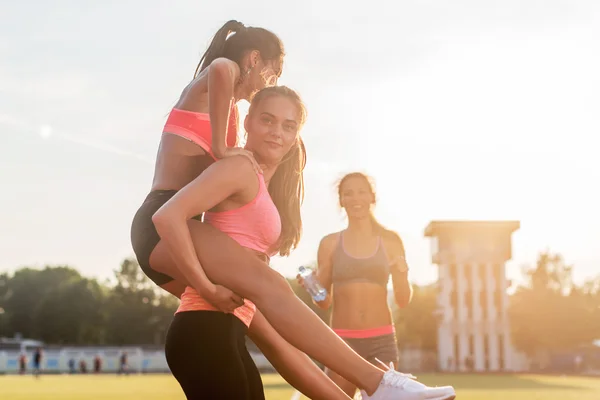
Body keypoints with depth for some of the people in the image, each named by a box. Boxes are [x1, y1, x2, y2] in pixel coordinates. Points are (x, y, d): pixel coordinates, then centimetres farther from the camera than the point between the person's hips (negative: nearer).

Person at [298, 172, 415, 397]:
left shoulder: (390, 241, 5)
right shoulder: (330, 243, 4)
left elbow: (403, 301, 7)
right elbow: (324, 302, 9)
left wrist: (402, 274, -12)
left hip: (381, 340, 0)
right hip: (342, 340, 0)